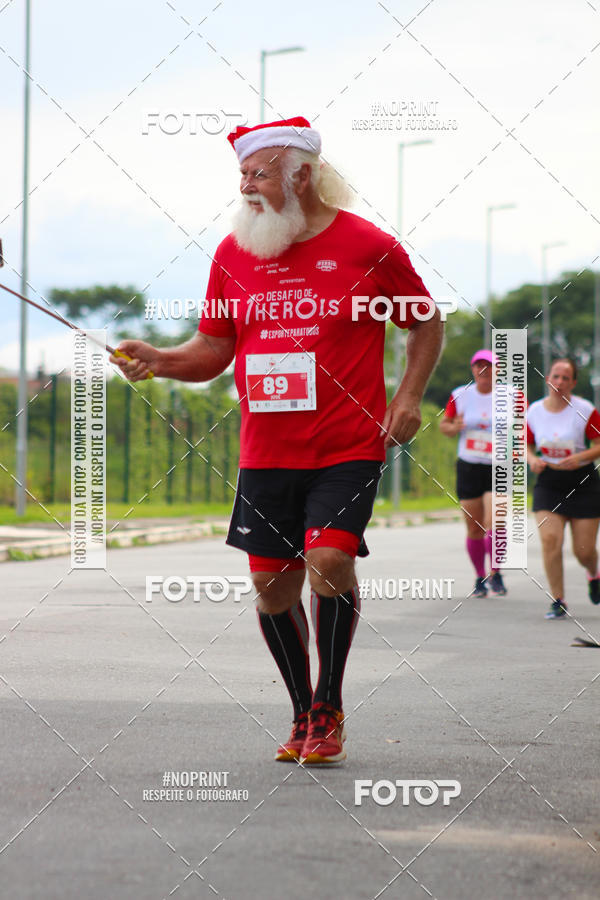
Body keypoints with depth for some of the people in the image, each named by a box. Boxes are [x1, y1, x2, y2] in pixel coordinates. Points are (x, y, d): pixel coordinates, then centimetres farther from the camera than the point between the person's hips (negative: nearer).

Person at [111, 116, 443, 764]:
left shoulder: (369, 246, -4)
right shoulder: (233, 252, 6)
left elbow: (426, 322, 9)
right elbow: (213, 351, 11)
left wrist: (409, 396, -3)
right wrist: (158, 360, -7)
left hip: (349, 448, -4)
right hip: (266, 454, 4)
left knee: (329, 560, -20)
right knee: (272, 584, 4)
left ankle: (329, 707, 0)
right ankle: (302, 713, 25)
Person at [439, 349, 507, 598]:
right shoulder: (460, 395, 4)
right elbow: (444, 425, 14)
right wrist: (454, 428, -9)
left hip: (498, 468, -2)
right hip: (468, 467, 2)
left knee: (493, 526, -16)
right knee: (474, 529, 4)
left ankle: (495, 573, 7)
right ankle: (480, 577, 24)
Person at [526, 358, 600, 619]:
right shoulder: (534, 411, 1)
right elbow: (527, 446, 13)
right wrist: (532, 460, -9)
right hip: (548, 484, 2)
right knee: (549, 539, -17)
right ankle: (558, 601, -5)